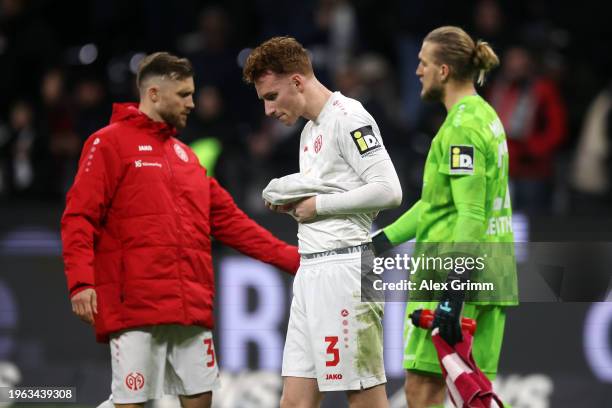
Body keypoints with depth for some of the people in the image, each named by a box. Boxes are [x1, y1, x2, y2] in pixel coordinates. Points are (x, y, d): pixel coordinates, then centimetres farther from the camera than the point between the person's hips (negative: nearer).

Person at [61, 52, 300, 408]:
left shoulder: (185, 155, 21)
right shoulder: (109, 144, 1)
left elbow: (228, 220, 20)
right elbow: (79, 218, -7)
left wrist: (291, 258, 13)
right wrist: (81, 281, -21)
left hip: (192, 309, 7)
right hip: (135, 309, -7)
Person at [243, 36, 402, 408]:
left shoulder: (348, 117, -9)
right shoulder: (311, 130, 21)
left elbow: (388, 190, -18)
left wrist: (319, 205, -11)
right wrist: (293, 205, 8)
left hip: (343, 264, -10)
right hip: (311, 271, 10)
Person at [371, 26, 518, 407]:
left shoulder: (462, 127, -15)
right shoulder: (486, 116, 16)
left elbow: (471, 216, -21)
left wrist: (454, 291, -25)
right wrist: (385, 238, 22)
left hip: (454, 275, -10)